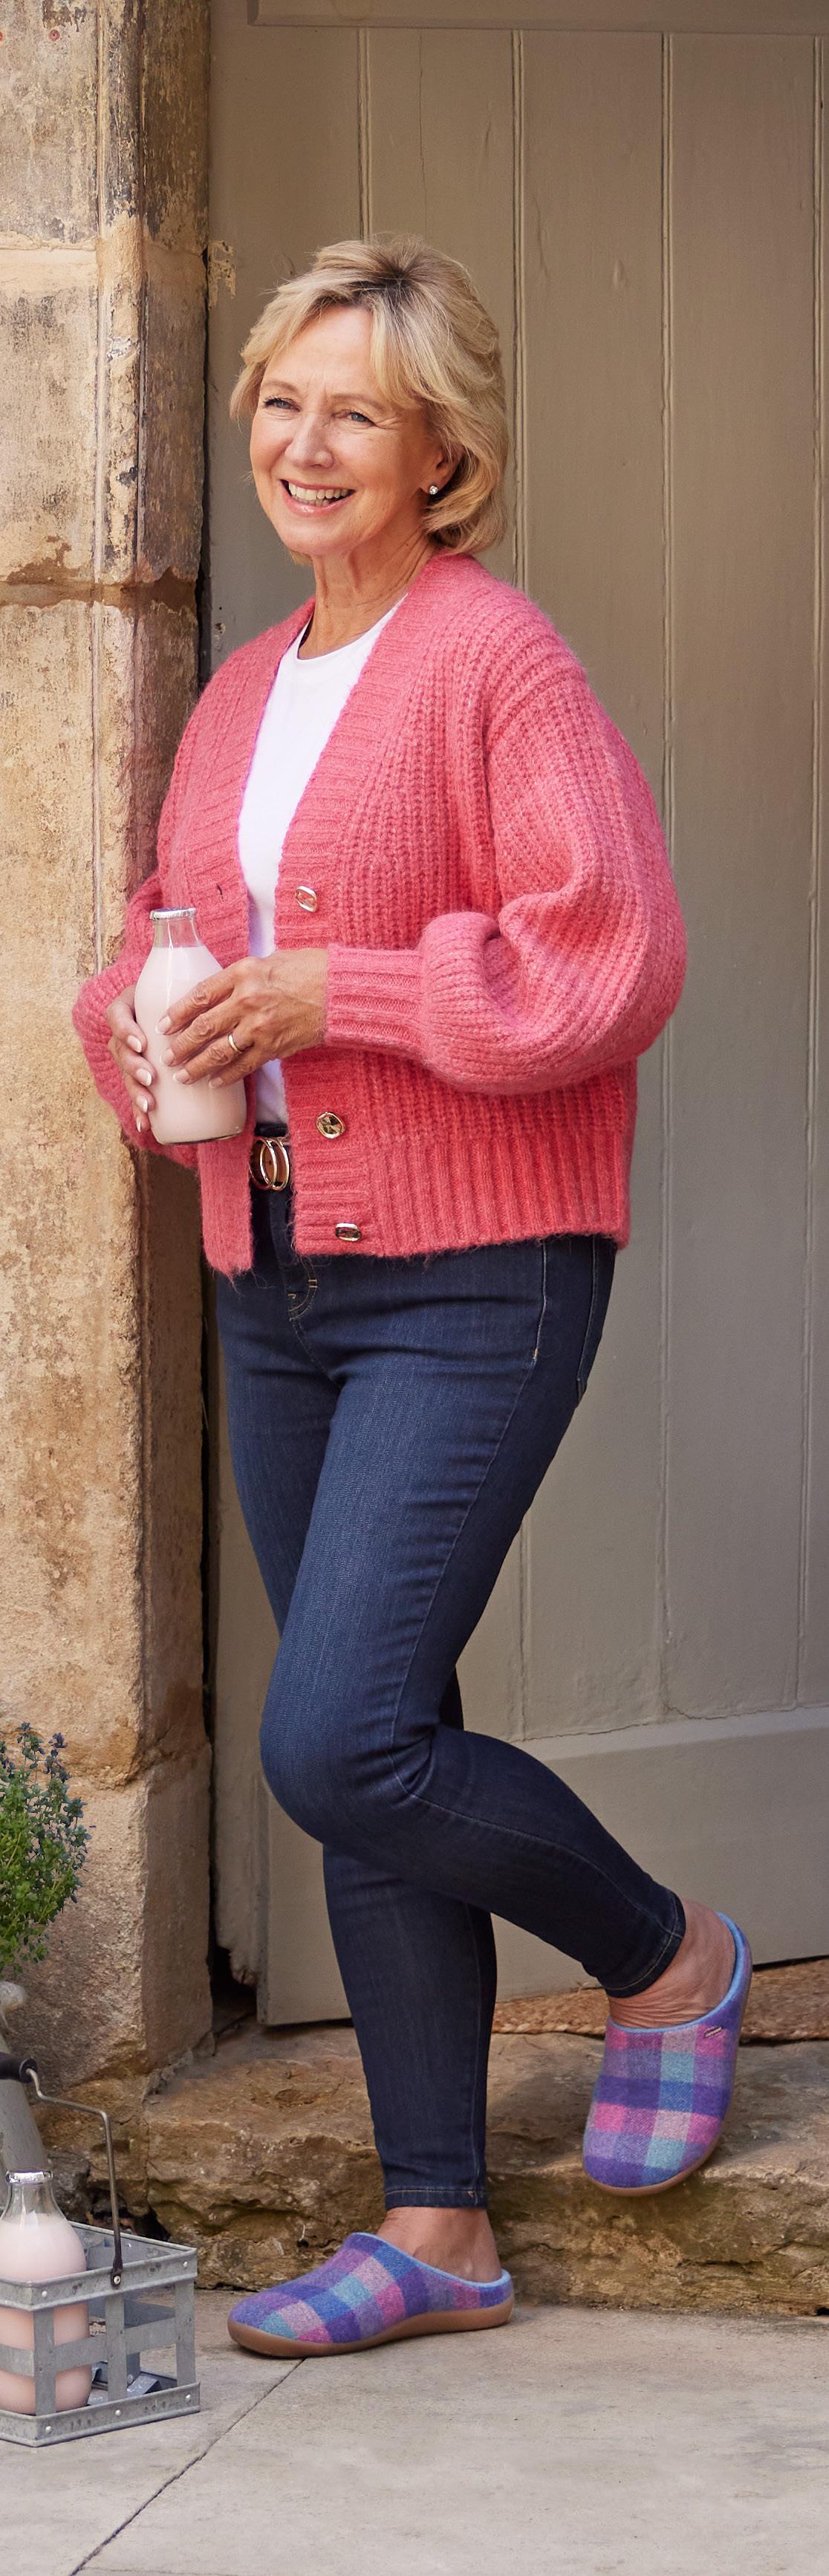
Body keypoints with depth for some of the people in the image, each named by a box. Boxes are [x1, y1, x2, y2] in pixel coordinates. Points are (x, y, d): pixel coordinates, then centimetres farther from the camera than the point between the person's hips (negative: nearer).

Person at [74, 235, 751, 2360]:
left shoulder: (497, 663, -10)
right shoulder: (241, 696, 15)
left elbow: (613, 963, -16)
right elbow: (161, 938, 24)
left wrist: (333, 996, -18)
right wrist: (157, 1028, 1)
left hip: (467, 1282, -8)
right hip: (276, 1282, 8)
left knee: (340, 1742, -15)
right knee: (363, 1756, 9)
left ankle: (664, 1954, 13)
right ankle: (437, 2227, 17)